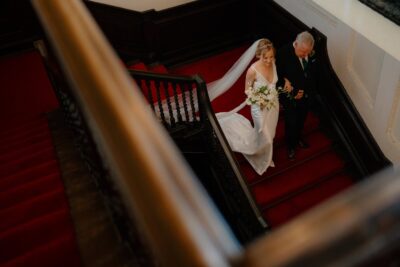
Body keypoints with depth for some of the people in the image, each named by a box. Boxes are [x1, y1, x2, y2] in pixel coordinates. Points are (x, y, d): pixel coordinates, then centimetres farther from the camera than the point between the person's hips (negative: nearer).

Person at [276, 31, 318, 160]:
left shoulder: (311, 53, -16)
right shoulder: (283, 53, -30)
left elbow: (313, 73, -1)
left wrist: (306, 91, -10)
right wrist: (293, 92, -16)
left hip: (306, 95, 4)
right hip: (290, 97, -4)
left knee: (301, 119, 26)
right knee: (291, 122, 14)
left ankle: (298, 137, 55)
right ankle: (291, 145, 41)